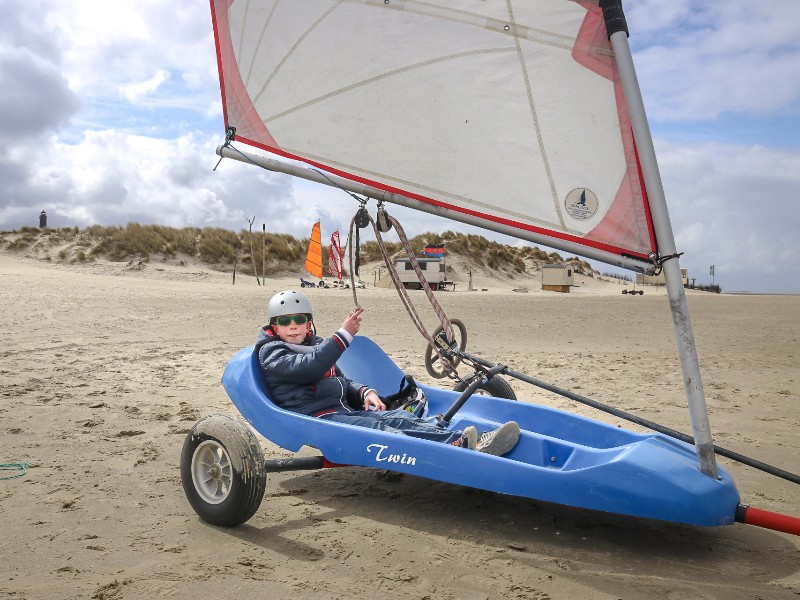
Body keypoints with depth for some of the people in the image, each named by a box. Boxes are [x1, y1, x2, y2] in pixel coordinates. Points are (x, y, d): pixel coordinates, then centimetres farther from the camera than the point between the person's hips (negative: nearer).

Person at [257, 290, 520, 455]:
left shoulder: (317, 345, 28)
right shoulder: (271, 352, 2)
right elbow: (308, 367, -18)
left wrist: (364, 392, 8)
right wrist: (344, 334, -18)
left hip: (345, 408, 8)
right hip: (316, 417, -8)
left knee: (400, 418, -19)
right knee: (379, 429, -34)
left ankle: (468, 442, -38)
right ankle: (458, 447, -59)